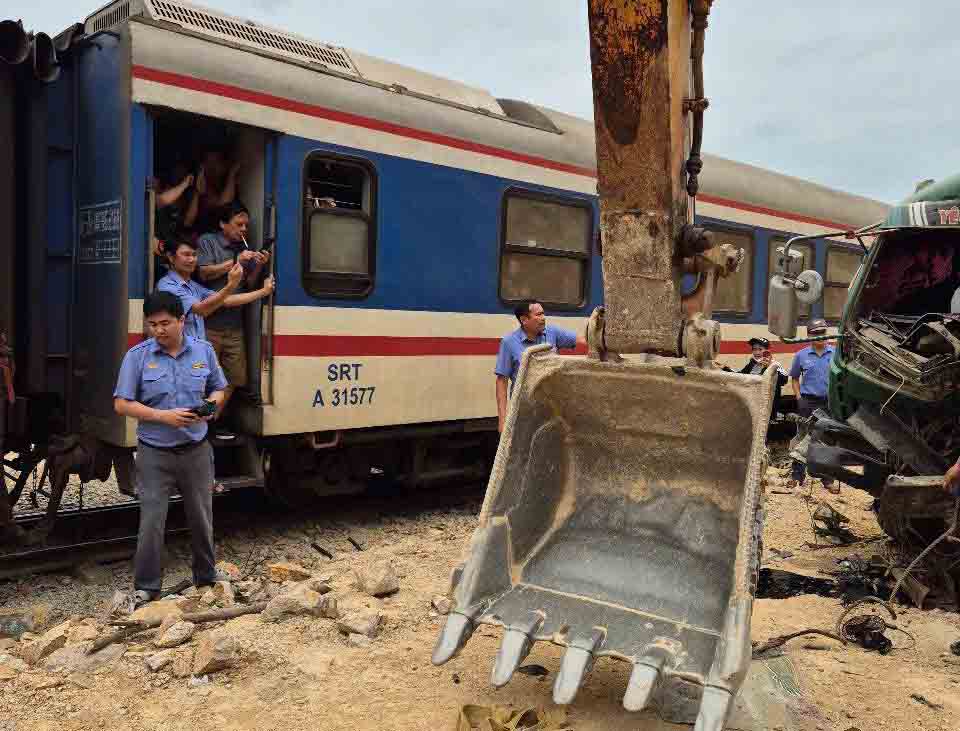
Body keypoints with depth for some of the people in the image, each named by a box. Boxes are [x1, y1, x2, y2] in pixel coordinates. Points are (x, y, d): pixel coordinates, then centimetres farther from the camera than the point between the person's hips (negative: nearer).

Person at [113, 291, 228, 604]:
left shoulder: (204, 351, 2)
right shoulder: (137, 356, -7)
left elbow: (218, 389, 12)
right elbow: (122, 404, -8)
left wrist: (210, 406, -11)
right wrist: (163, 416, -19)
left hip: (196, 450, 3)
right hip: (155, 453, -2)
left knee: (201, 518, 14)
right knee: (151, 522, -2)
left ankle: (207, 577, 32)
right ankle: (146, 586, 13)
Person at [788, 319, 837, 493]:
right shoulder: (801, 355, 4)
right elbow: (794, 378, 13)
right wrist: (799, 397, 2)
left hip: (830, 402, 0)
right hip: (808, 403, 0)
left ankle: (828, 480, 15)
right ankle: (797, 476, 14)